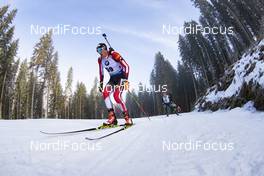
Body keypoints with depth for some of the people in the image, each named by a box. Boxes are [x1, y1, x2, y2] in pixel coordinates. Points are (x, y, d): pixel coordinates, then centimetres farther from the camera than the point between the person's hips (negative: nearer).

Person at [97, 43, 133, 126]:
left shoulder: (114, 55, -18)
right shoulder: (100, 60, 3)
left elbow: (126, 66, -20)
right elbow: (101, 72, 15)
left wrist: (125, 79, -28)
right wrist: (101, 83, 9)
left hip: (121, 76, -6)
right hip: (112, 78, 6)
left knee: (117, 96, -23)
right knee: (105, 93, -19)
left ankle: (127, 117, -10)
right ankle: (112, 117, -16)